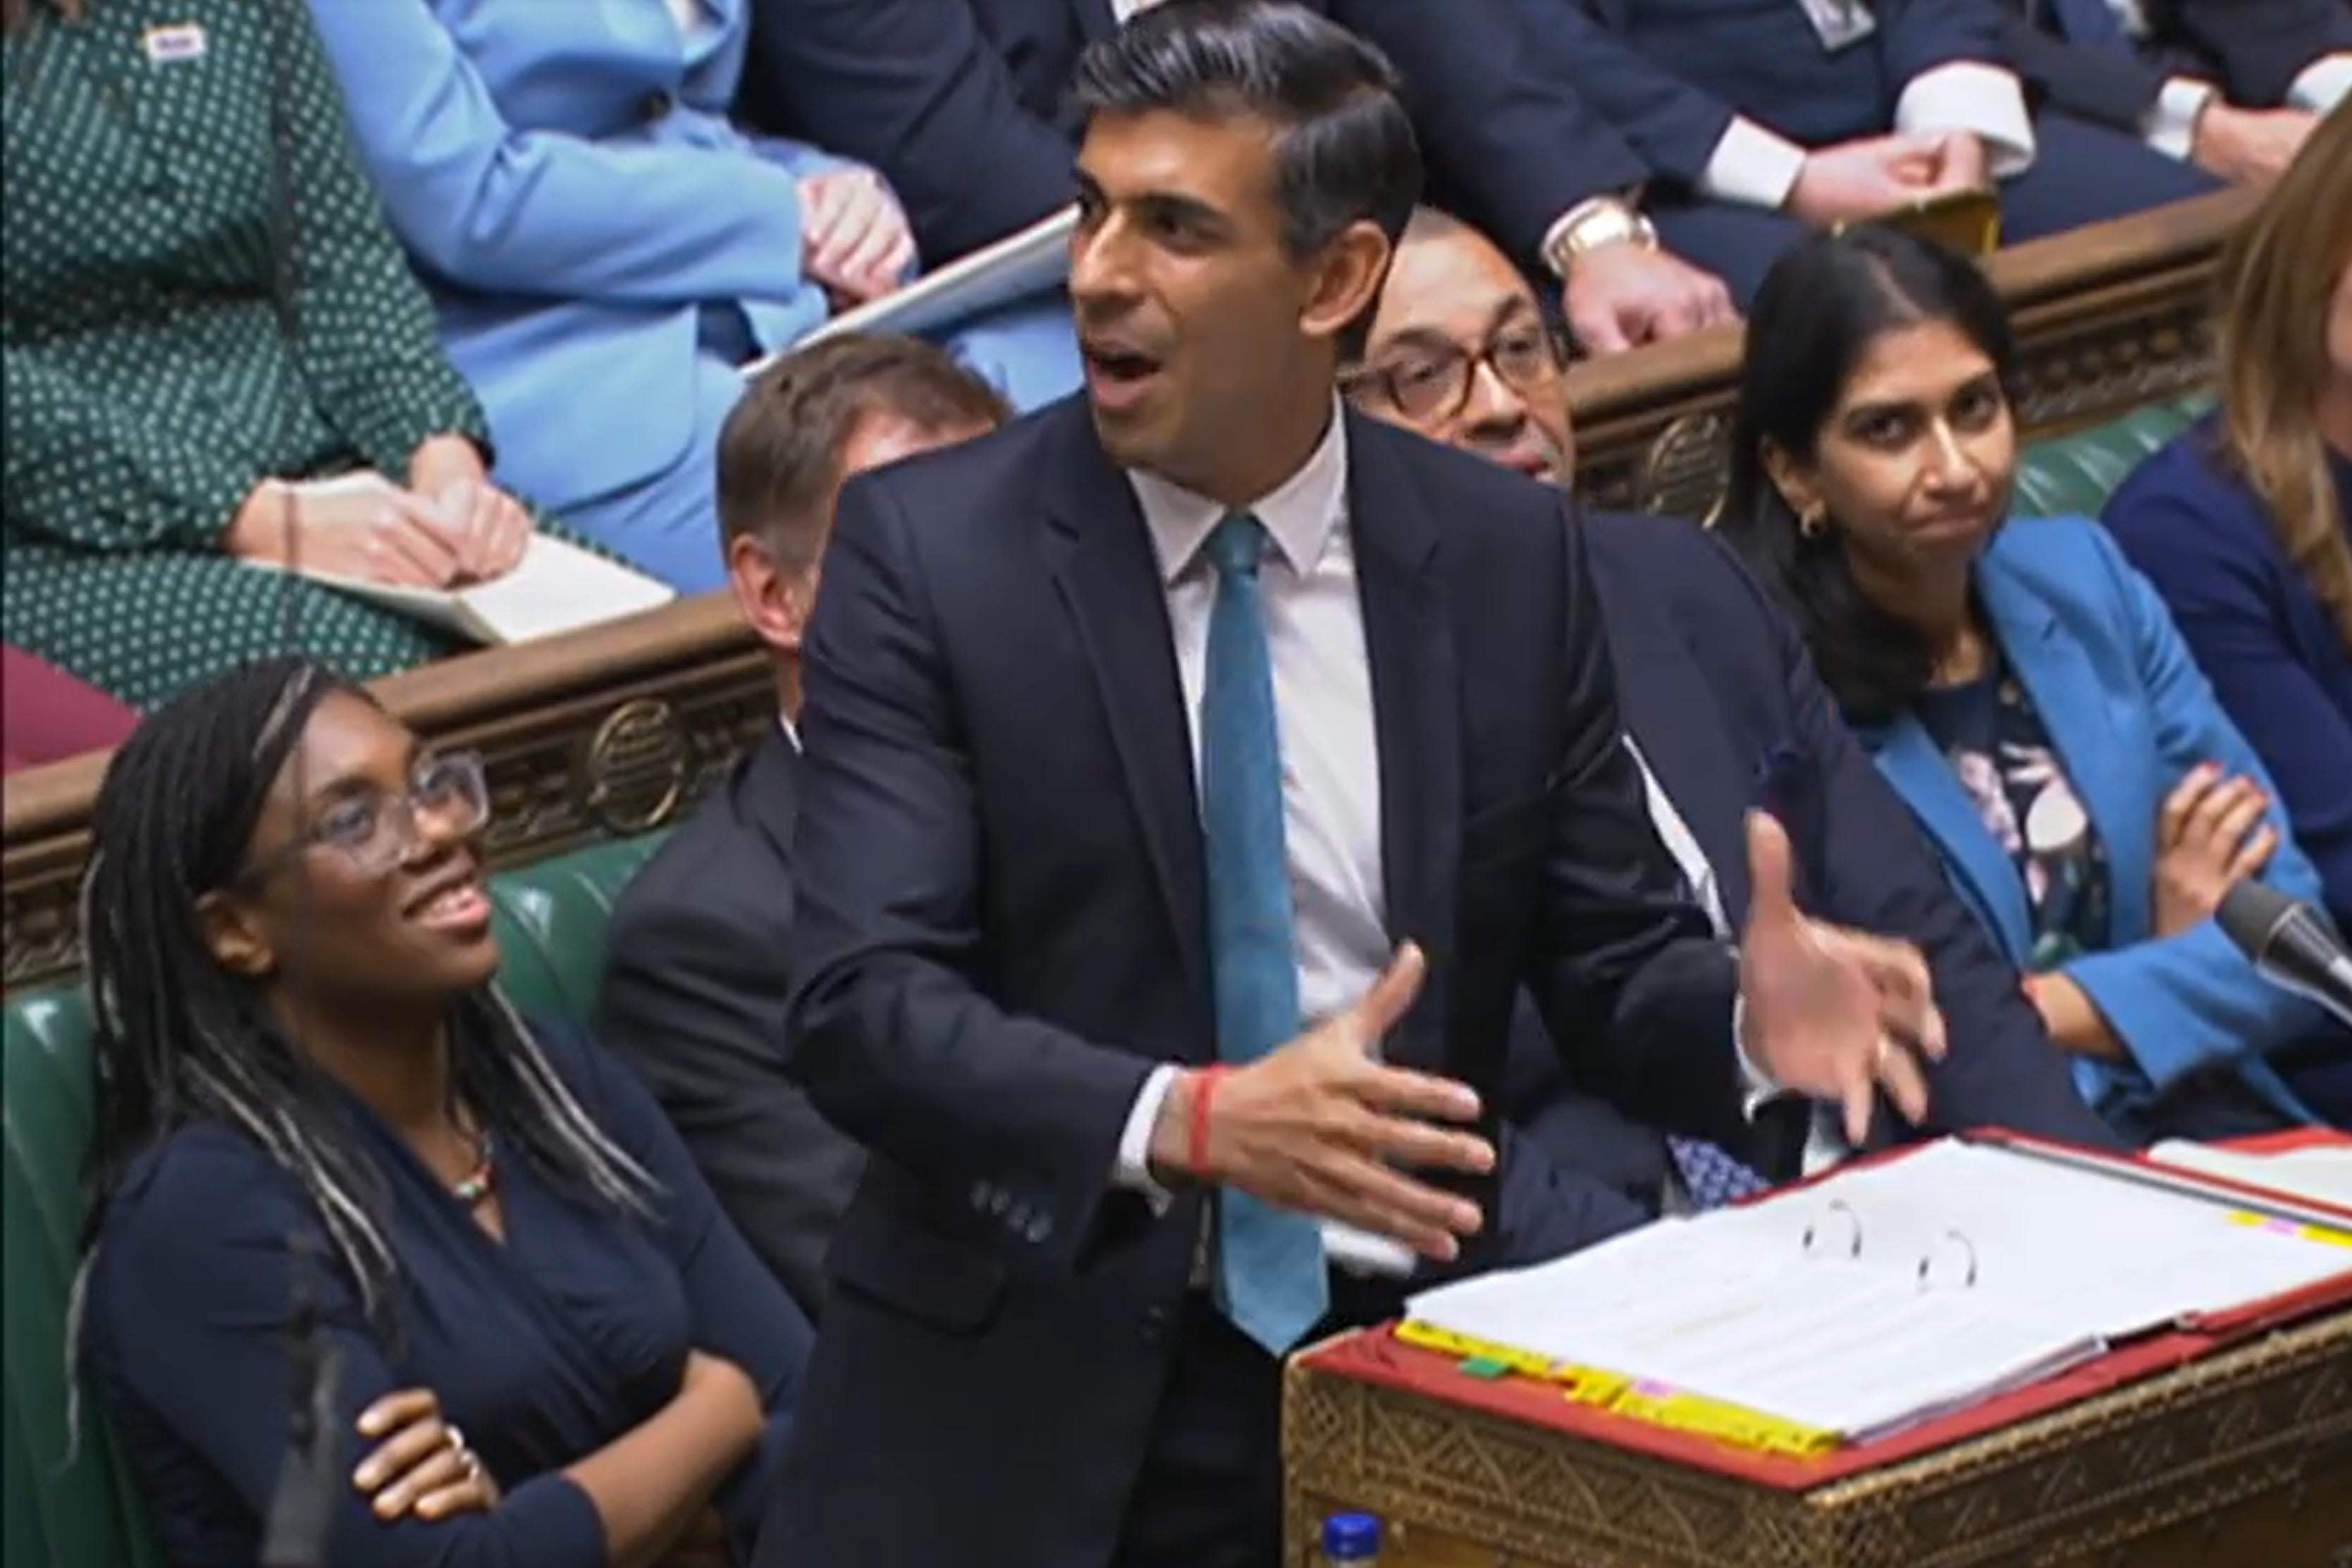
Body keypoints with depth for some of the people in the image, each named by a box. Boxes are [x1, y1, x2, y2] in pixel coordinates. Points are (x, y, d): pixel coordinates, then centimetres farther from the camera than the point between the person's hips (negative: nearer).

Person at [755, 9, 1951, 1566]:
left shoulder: (1505, 555, 3)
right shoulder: (928, 546, -4)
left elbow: (1618, 959, 9)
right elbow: (864, 1001, -13)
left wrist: (1751, 1016, -15)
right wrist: (1192, 1123, -28)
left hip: (1403, 1372, 1)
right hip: (1039, 1390, -1)